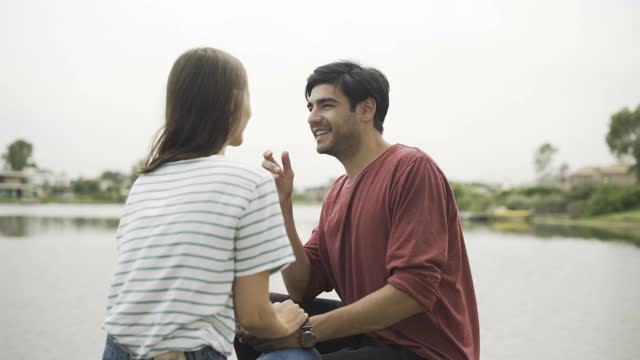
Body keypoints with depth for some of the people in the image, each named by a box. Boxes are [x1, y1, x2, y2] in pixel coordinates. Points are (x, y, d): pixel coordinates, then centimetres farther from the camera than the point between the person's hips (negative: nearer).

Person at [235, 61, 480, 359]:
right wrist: (282, 204, -7)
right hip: (368, 331, 8)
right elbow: (302, 289, 4)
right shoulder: (337, 193, 9)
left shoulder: (412, 168, -15)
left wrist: (307, 331, -22)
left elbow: (413, 290, -23)